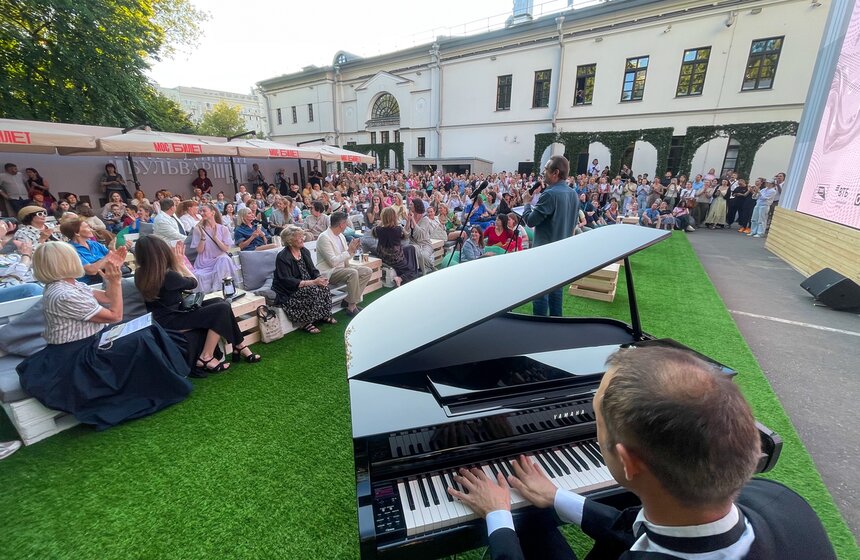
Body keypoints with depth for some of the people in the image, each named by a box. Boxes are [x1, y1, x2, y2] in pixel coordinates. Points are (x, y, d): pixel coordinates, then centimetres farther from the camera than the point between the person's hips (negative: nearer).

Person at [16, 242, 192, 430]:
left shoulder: (70, 285, 3)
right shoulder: (64, 296, -26)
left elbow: (107, 298, 11)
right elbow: (115, 315, -20)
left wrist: (113, 270, 2)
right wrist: (116, 281, -18)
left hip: (89, 343, 10)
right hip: (77, 356, -10)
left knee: (149, 330, 2)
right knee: (141, 343, -18)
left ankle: (169, 376, 5)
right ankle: (166, 388, -1)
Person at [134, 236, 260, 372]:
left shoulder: (142, 274, 1)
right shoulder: (167, 275, -26)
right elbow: (193, 283, -5)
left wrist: (178, 262, 11)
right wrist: (180, 263, 5)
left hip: (165, 316, 9)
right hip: (170, 321, -9)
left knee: (219, 302, 6)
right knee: (222, 309, -16)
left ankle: (239, 347, 7)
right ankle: (206, 358, -4)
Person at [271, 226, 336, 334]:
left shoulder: (305, 252, 6)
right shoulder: (282, 257, -18)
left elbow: (313, 271, 7)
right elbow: (288, 282, -24)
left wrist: (320, 278, -17)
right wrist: (313, 282, -31)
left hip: (305, 286, 7)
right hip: (287, 293, -7)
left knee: (324, 287, -18)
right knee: (314, 290, -29)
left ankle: (324, 315, -3)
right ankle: (304, 322, -16)